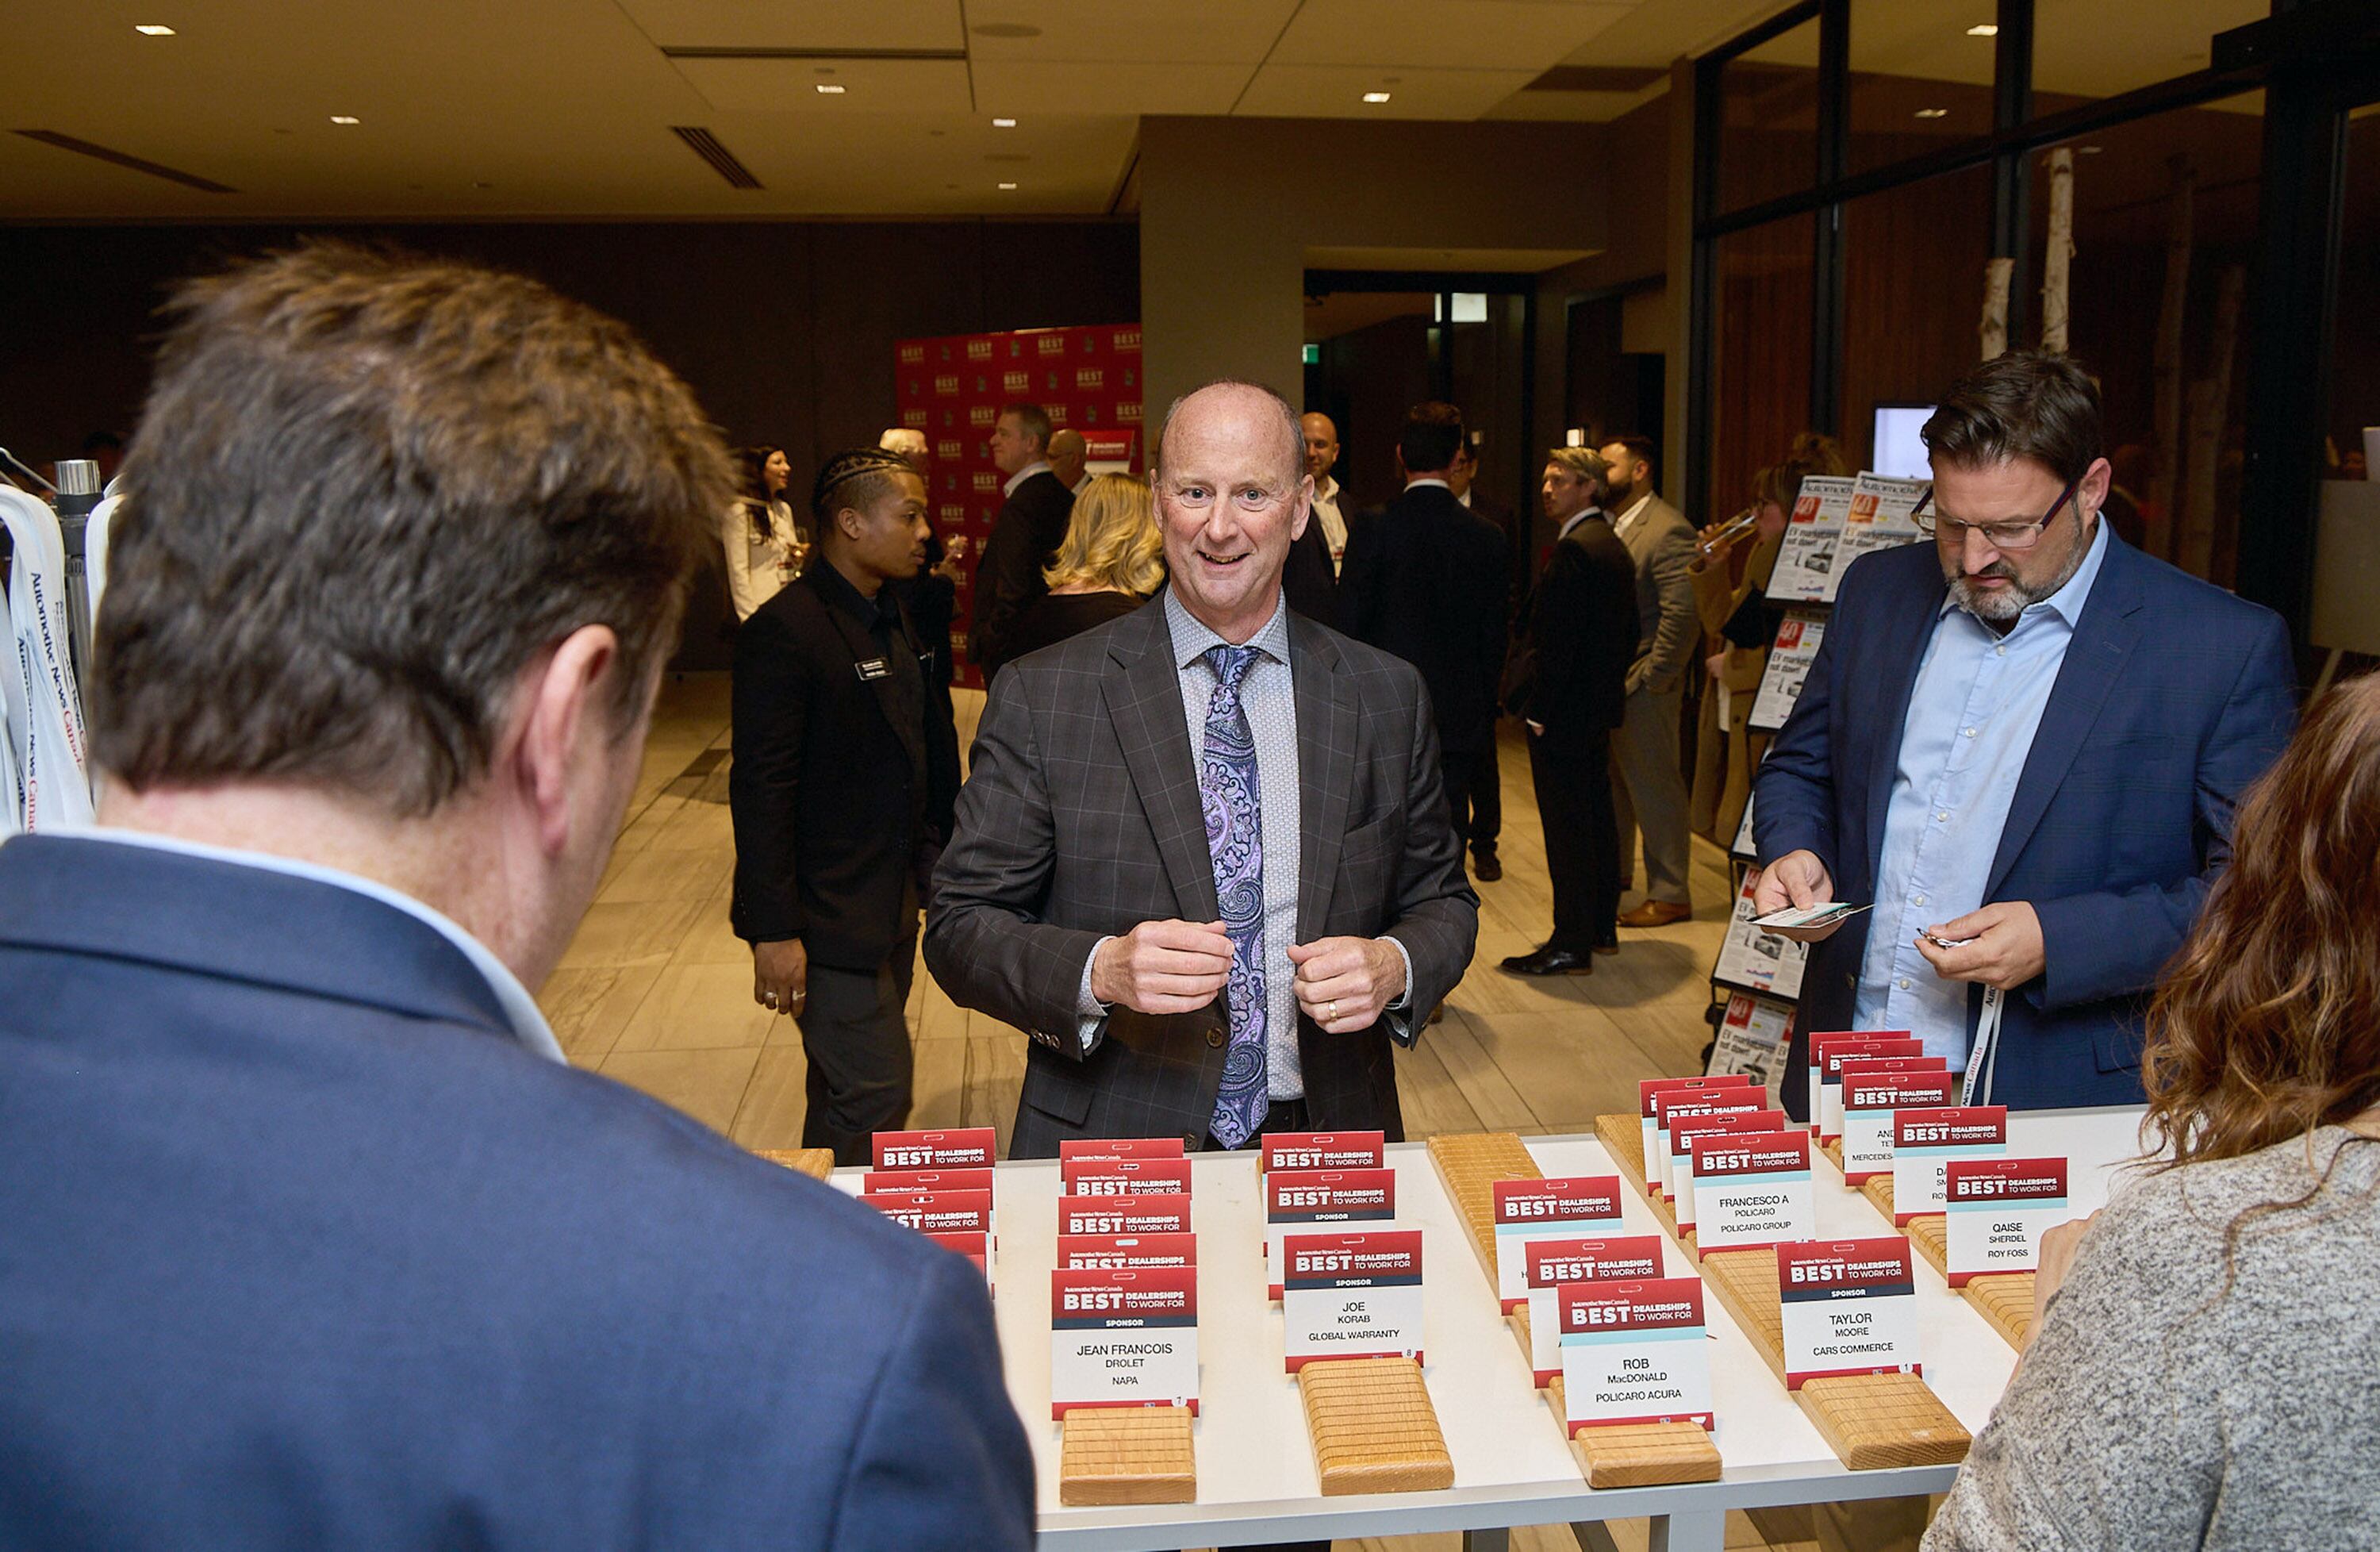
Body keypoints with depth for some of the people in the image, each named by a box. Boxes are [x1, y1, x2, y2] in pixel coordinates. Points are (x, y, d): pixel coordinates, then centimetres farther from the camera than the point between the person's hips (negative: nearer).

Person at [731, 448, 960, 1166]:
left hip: (891, 902, 9)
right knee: (876, 1096, -7)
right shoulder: (784, 631, -17)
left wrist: (929, 862, 16)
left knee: (845, 1093, 17)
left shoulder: (892, 617, 11)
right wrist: (774, 931, -21)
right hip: (827, 916, -9)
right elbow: (761, 789, -20)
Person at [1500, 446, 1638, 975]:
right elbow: (1627, 632, 18)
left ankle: (1571, 945, 0)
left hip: (1562, 712, -10)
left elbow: (1555, 639, -22)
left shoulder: (1573, 551, -18)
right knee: (1597, 815, 16)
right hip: (1600, 705, 10)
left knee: (1566, 824, -5)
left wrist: (1537, 709, -17)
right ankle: (1602, 927, 27)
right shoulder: (1615, 547, 14)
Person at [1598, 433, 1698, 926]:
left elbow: (1681, 613, -21)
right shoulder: (1609, 525, 11)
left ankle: (1669, 895, 10)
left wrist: (1651, 680, -19)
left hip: (1642, 687, -8)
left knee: (1655, 788, 0)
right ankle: (1613, 872, 36)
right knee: (1611, 783, 20)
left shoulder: (1667, 530, -15)